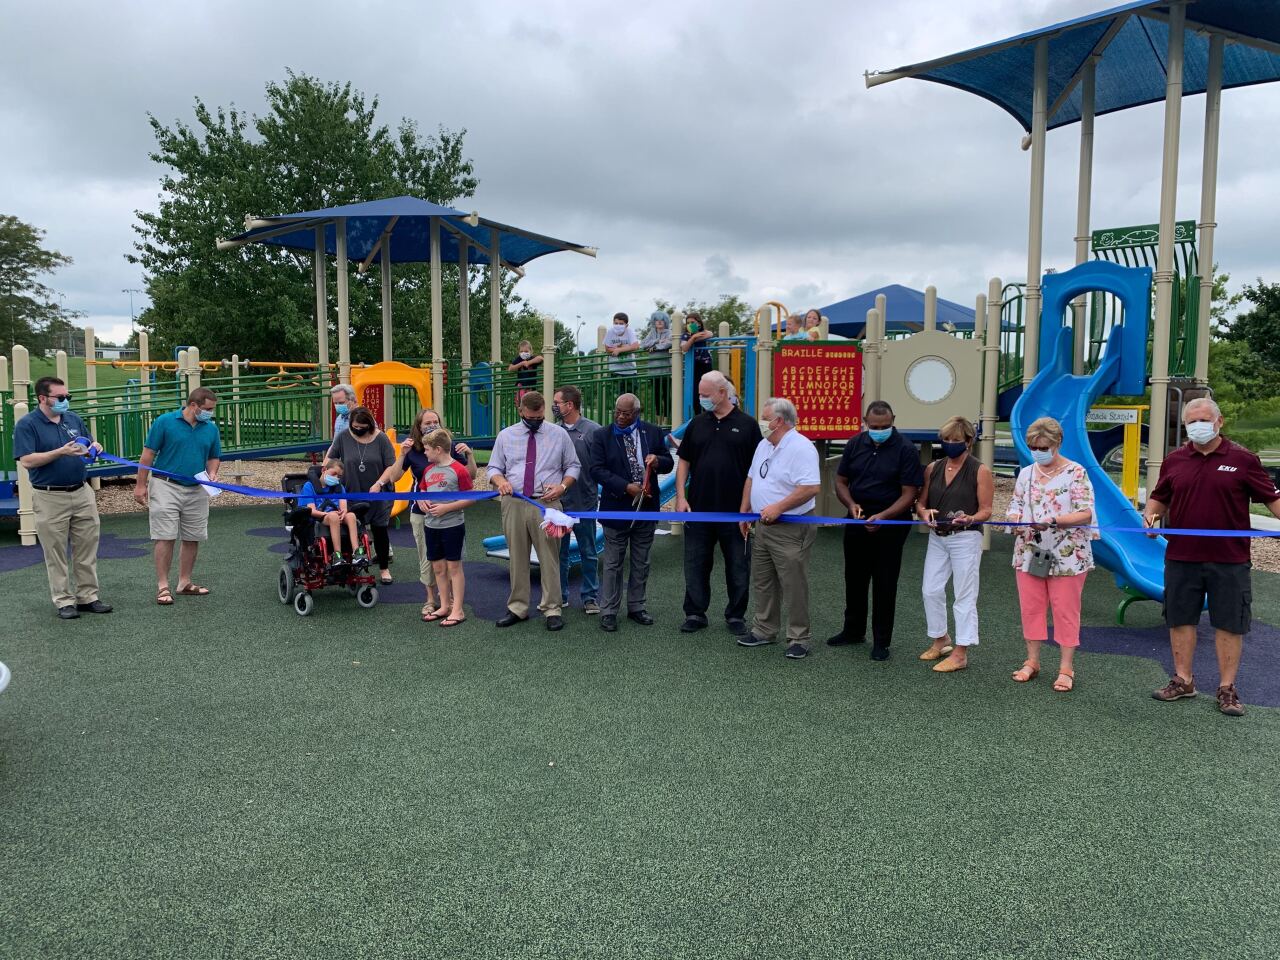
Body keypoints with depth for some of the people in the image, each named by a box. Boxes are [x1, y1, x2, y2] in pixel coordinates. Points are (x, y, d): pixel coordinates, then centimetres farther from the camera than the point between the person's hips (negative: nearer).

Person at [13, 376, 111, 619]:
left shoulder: (73, 419, 9)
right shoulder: (27, 424, -7)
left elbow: (90, 444, 18)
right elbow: (27, 460, -15)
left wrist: (94, 447, -6)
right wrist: (61, 452, -24)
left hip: (82, 492, 5)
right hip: (50, 498, -5)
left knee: (87, 549, 8)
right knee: (56, 553, 3)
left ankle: (88, 596, 17)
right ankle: (63, 601, 12)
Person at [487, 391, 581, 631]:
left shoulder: (559, 435, 7)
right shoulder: (505, 435, 10)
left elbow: (573, 466, 11)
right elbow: (493, 468, 12)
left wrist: (563, 485, -8)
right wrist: (500, 480, -11)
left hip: (547, 504, -2)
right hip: (513, 504, 2)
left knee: (549, 558, -2)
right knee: (517, 558, 7)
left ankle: (552, 609, 5)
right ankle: (517, 608, 16)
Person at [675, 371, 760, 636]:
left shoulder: (747, 425, -2)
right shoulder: (696, 424, 7)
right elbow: (684, 462, 9)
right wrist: (681, 497, 0)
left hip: (735, 511, -2)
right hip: (698, 509, 3)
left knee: (737, 566, 8)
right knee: (696, 564, 8)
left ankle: (736, 615, 21)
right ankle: (695, 614, 20)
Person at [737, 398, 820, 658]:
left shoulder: (801, 447, -17)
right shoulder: (764, 445, 12)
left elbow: (811, 487, -26)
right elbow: (751, 479, 21)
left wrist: (778, 507, -24)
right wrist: (744, 512, 16)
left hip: (790, 529, -9)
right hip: (763, 527, 9)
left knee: (793, 586, -2)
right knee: (762, 583, 16)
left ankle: (798, 639, 9)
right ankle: (764, 630, 29)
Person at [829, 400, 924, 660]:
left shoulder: (905, 449, -12)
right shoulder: (855, 444, 2)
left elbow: (909, 493, -14)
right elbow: (841, 481, 8)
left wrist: (883, 516, -25)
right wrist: (851, 504, -11)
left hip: (891, 523, -5)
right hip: (858, 521, 5)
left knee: (884, 584, 2)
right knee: (854, 578, 15)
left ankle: (881, 641, 13)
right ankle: (853, 631, 31)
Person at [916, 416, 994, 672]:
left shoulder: (980, 472, -6)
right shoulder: (933, 469, 8)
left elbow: (986, 511, -6)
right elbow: (920, 503, 11)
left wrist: (969, 519, -26)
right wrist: (925, 513, -11)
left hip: (966, 539, -5)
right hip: (937, 538, 5)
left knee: (964, 595, 1)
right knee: (931, 590, 8)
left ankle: (960, 652, 8)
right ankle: (940, 640, 27)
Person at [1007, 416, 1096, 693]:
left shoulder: (1076, 473, -6)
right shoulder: (1026, 473, 10)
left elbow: (1085, 514, -13)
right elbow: (1015, 506, 14)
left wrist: (1053, 521, -27)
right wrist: (1016, 521, -9)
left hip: (1067, 556, -5)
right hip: (1029, 554, 5)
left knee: (1066, 611, 2)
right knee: (1031, 608, 10)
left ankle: (1066, 668, 11)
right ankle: (1032, 662, 22)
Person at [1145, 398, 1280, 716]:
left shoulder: (1243, 459, -1)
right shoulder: (1174, 461, 6)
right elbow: (1159, 498, 16)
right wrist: (1151, 513, -5)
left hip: (1229, 559, -2)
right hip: (1181, 558, 3)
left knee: (1229, 623, 5)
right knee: (1180, 619, 10)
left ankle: (1227, 688, 17)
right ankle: (1183, 681, 24)